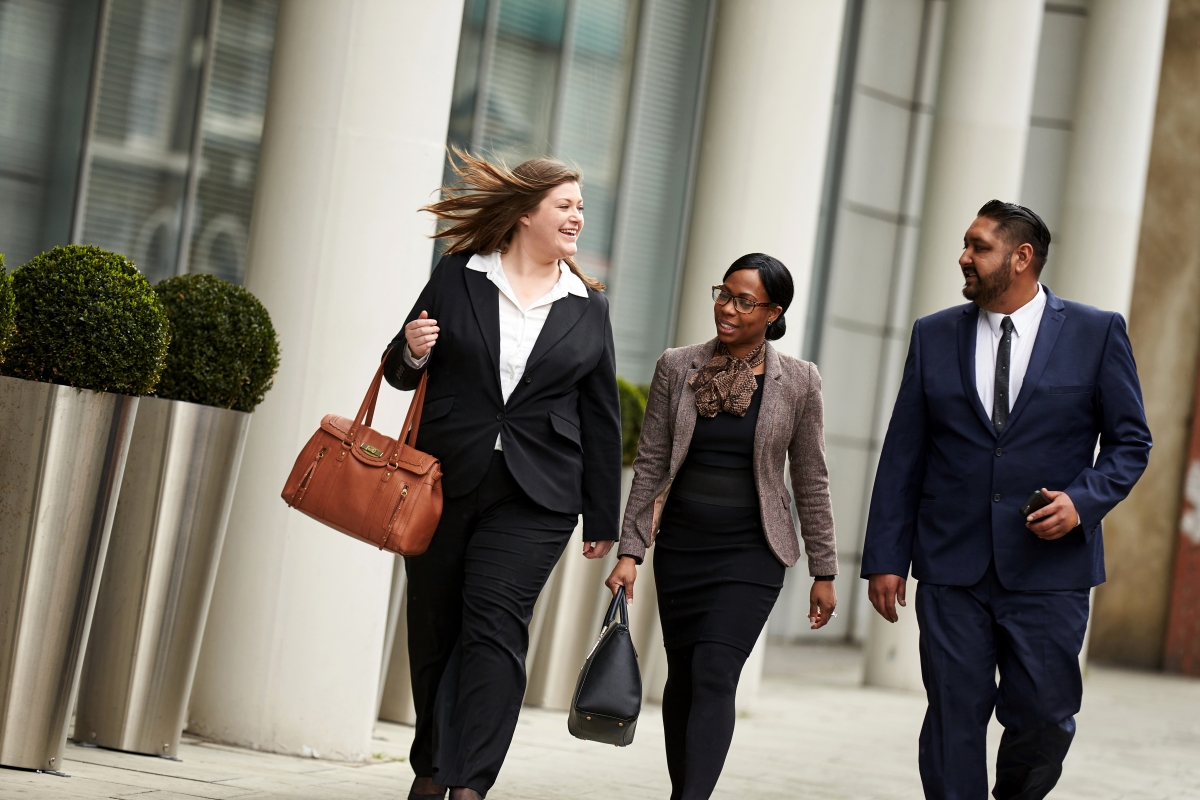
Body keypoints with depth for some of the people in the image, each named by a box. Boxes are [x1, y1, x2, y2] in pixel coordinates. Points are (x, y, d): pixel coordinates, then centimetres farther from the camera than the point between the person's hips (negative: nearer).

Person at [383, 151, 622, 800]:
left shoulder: (589, 310, 9)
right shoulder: (457, 278, 5)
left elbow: (601, 419, 11)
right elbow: (402, 373, 14)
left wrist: (603, 519, 10)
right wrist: (411, 354, -11)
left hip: (533, 499, -1)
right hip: (443, 480, 1)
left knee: (495, 626, -12)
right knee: (434, 629, 8)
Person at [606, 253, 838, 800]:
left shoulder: (797, 382, -2)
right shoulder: (677, 369, 1)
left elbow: (811, 482, 3)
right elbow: (649, 467, 3)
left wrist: (823, 572, 4)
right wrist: (629, 551, -2)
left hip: (751, 552, -3)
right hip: (681, 546, 3)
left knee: (714, 677, -15)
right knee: (682, 677, 9)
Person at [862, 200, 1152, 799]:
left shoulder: (1097, 333, 2)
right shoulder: (934, 336, 8)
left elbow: (1130, 441, 6)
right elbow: (903, 456, 8)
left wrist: (1084, 501, -12)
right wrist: (885, 559, 3)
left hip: (1049, 566, -1)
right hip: (951, 569, 2)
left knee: (1044, 716, -2)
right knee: (954, 717, 0)